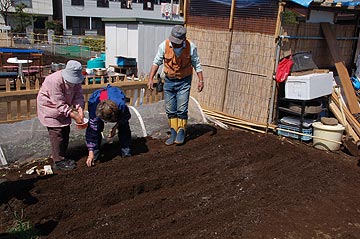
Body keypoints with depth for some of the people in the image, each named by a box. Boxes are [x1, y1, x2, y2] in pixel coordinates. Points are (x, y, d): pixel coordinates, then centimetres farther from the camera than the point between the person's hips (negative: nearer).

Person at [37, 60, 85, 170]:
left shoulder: (76, 80, -14)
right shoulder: (55, 81, -35)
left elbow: (78, 96, -12)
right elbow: (59, 104, -33)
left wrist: (80, 109, -31)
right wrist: (74, 115, -35)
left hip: (63, 108, 7)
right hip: (49, 106, -7)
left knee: (65, 131, 11)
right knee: (56, 133, -8)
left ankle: (63, 157, 25)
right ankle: (58, 161, 1)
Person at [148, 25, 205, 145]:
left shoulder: (191, 47, -14)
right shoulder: (164, 45, -12)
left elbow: (196, 64, -2)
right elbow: (156, 62, -2)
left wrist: (201, 80, -6)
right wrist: (151, 79, -8)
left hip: (184, 82, -2)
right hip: (169, 81, 2)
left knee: (181, 109, -5)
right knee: (170, 110, 7)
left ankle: (181, 132, 14)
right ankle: (173, 133, 20)